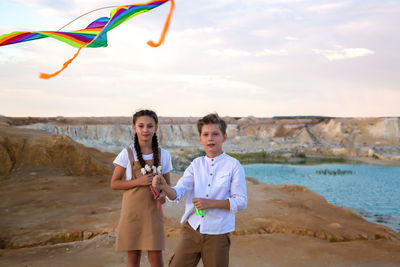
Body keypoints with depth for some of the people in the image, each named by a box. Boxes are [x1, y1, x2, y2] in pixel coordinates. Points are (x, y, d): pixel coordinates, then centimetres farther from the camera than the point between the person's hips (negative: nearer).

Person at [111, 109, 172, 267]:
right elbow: (114, 184, -2)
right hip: (132, 211, -1)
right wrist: (138, 181, -16)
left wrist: (163, 194, -10)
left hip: (153, 211, 1)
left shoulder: (163, 155, 2)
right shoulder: (127, 154, -4)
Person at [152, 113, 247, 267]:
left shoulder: (233, 166, -5)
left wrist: (210, 203, -17)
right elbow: (177, 193, -5)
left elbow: (241, 202, -7)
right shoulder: (196, 164, 5)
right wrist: (164, 187, -27)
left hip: (217, 233, -3)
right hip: (191, 228, 3)